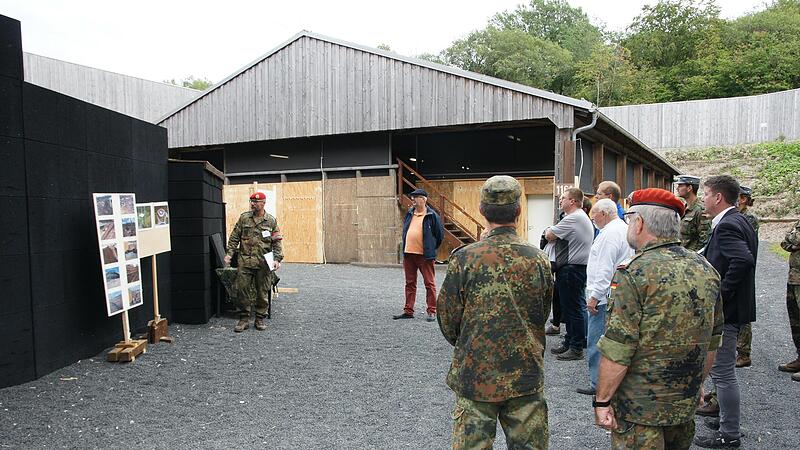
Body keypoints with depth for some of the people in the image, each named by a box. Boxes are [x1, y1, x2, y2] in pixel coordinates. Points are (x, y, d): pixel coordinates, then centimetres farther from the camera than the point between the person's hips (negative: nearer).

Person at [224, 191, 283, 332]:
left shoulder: (271, 221, 4)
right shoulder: (244, 218, 6)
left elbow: (277, 242, 3)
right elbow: (234, 237, 8)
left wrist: (277, 259, -7)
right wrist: (229, 253, -2)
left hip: (264, 263, -1)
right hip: (245, 261, 1)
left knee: (263, 292, 5)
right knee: (242, 290, 1)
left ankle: (260, 319, 18)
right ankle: (244, 319, 13)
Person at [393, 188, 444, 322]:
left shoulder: (432, 215, -6)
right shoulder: (409, 214, 12)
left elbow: (440, 234, 0)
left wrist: (431, 248, 6)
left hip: (424, 255, -6)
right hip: (408, 254, 6)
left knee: (429, 283, 2)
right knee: (410, 283, 12)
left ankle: (432, 311, 9)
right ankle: (408, 311, 19)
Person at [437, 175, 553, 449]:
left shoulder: (464, 259, -14)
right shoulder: (538, 259, -5)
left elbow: (448, 320, -5)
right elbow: (543, 317, 8)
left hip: (475, 375, -2)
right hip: (527, 376, 2)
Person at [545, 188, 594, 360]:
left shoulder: (573, 219, -17)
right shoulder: (583, 218, 19)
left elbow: (549, 235, -16)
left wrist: (548, 230, 5)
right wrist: (553, 233, 4)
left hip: (572, 269, -11)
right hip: (579, 267, 11)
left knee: (573, 309, -4)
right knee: (571, 308, 17)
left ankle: (577, 349, 3)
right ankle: (569, 342, 26)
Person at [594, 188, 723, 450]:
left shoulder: (634, 273, -18)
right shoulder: (706, 269, 3)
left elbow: (617, 351, -21)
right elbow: (712, 341, 12)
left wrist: (602, 401, -12)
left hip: (639, 408, -6)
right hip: (686, 405, 7)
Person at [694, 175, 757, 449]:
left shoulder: (727, 226, -21)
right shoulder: (739, 222, 11)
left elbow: (743, 260, -35)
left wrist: (721, 294, -26)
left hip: (724, 310, -10)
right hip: (731, 307, 10)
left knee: (723, 372, 1)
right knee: (721, 368, 22)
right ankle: (726, 416, 37)